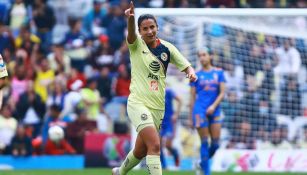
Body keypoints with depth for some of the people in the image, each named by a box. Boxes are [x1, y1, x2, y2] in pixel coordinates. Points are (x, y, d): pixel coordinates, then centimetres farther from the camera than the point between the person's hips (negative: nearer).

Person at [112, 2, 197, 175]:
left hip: (158, 107, 5)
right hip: (138, 103, -4)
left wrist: (191, 72, -19)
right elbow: (131, 34, -28)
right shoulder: (137, 44, -5)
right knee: (154, 145, -23)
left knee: (141, 151, 16)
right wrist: (131, 19, -51)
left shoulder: (167, 48, 4)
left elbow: (186, 66, 6)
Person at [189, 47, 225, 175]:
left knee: (215, 143, -1)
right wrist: (191, 116, 5)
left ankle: (203, 163, 25)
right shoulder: (196, 75, 4)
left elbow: (222, 93, 2)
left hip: (214, 111, 2)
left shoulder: (219, 72, 7)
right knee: (204, 142, -5)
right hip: (200, 110, -2)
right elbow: (192, 97, 7)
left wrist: (214, 106, -13)